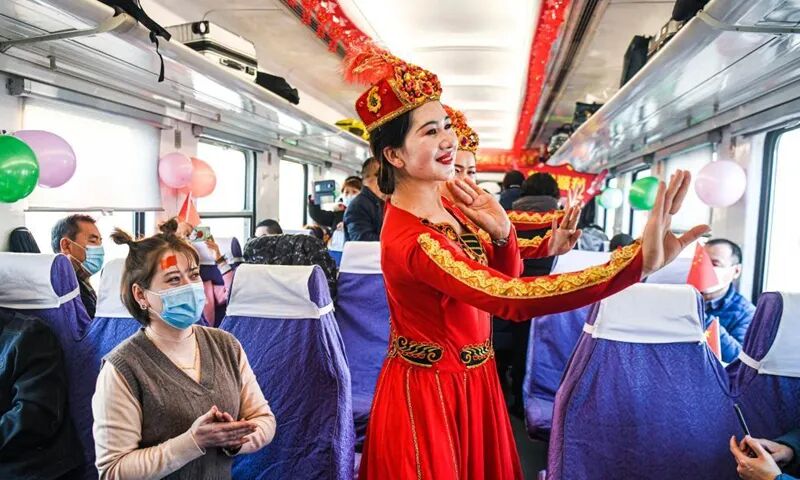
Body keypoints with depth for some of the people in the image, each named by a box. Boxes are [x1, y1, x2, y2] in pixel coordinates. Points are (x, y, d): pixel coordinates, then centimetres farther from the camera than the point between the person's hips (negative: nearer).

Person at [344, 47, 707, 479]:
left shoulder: (447, 203, -2)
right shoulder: (410, 241, -30)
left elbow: (504, 278, 5)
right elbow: (513, 298, -41)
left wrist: (501, 233, -16)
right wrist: (640, 259, -46)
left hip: (472, 382, 8)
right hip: (428, 394, -8)